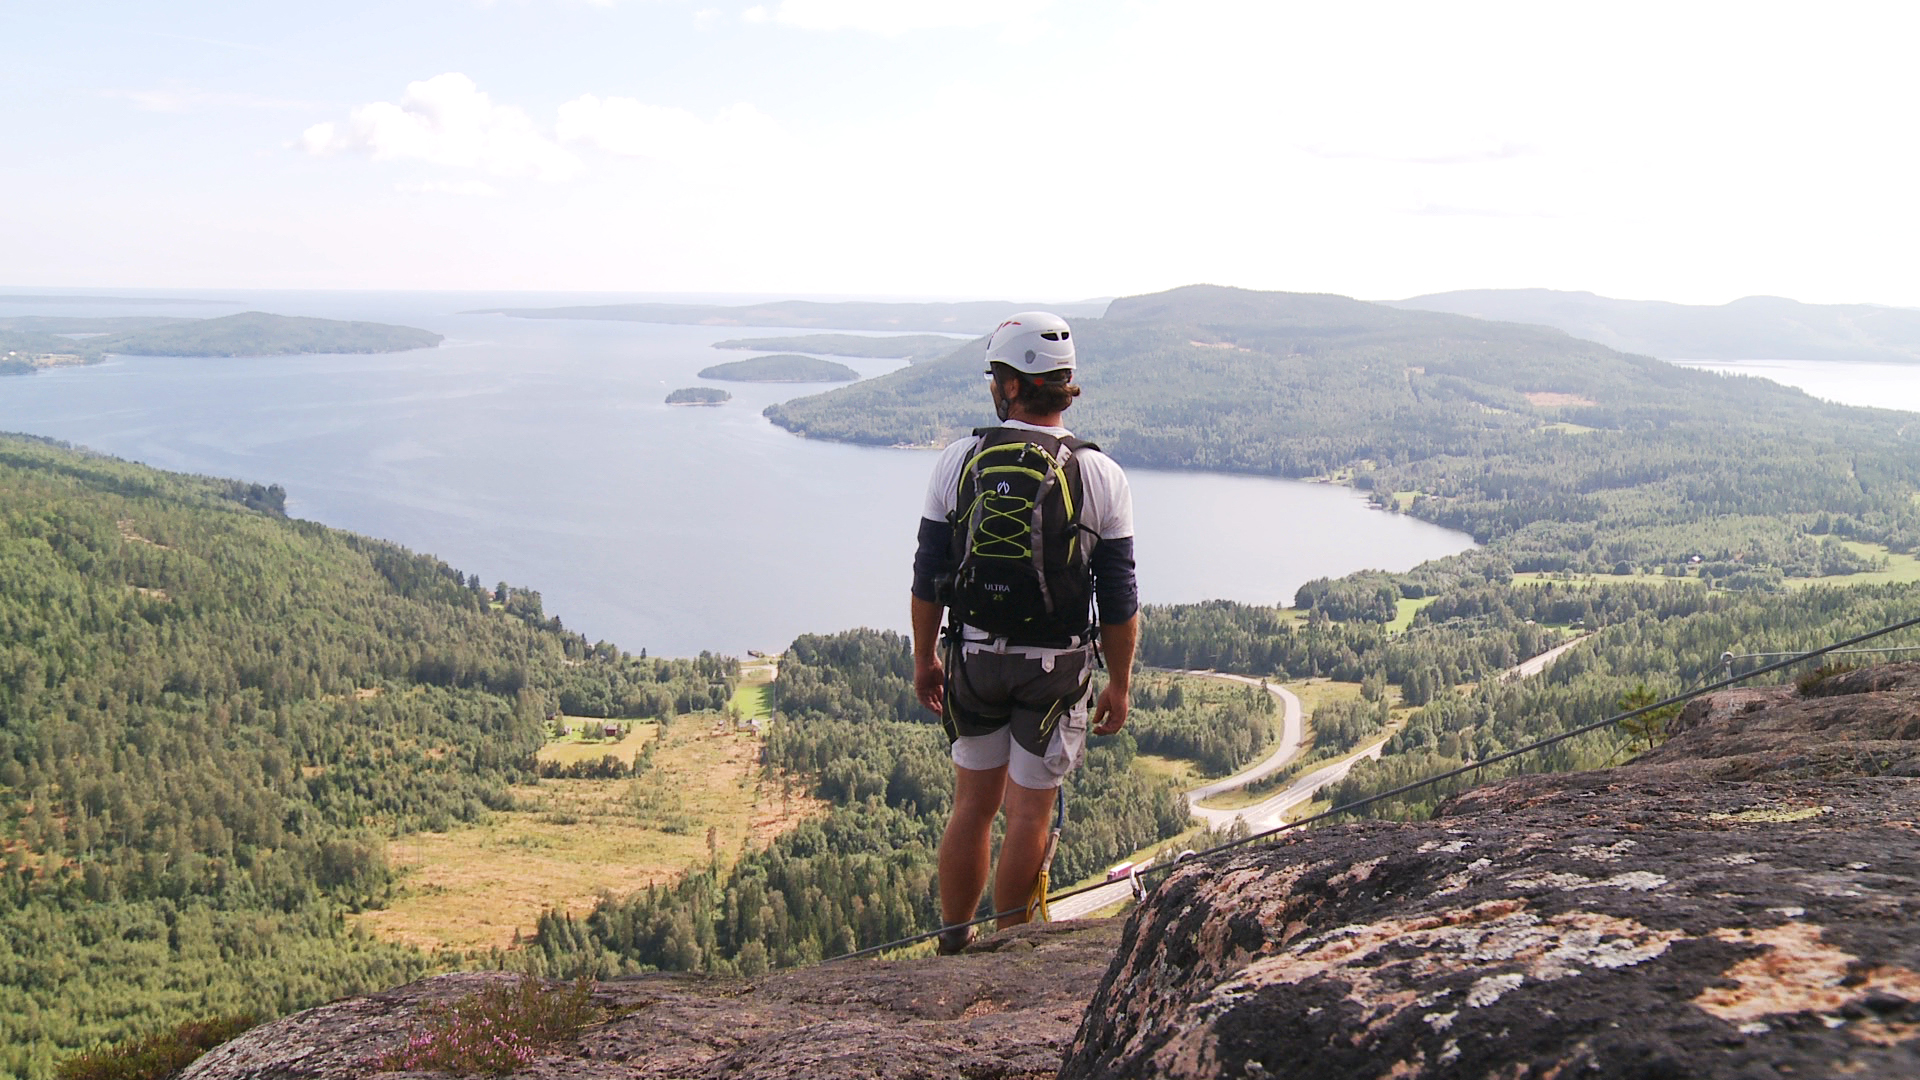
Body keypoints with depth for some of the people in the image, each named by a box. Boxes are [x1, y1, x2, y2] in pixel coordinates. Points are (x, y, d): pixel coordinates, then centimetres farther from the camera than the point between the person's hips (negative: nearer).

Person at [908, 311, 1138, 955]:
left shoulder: (960, 461, -5)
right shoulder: (1100, 476, -8)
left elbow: (928, 577, 1)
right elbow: (1120, 601, -6)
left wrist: (925, 658, 14)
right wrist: (1118, 685, 5)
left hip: (974, 659, 2)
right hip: (1055, 669, -2)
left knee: (973, 806, 16)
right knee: (1029, 815, 8)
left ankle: (953, 947, 27)